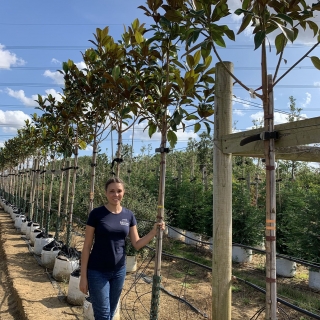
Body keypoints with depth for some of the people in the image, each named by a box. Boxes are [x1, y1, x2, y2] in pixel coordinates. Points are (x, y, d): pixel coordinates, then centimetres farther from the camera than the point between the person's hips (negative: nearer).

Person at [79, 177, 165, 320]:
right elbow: (87, 246, -8)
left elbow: (137, 244, 2)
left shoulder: (128, 215, 0)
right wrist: (83, 275, -8)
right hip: (97, 272, -4)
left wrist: (154, 231, -12)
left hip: (119, 271, 4)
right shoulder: (97, 213, -11)